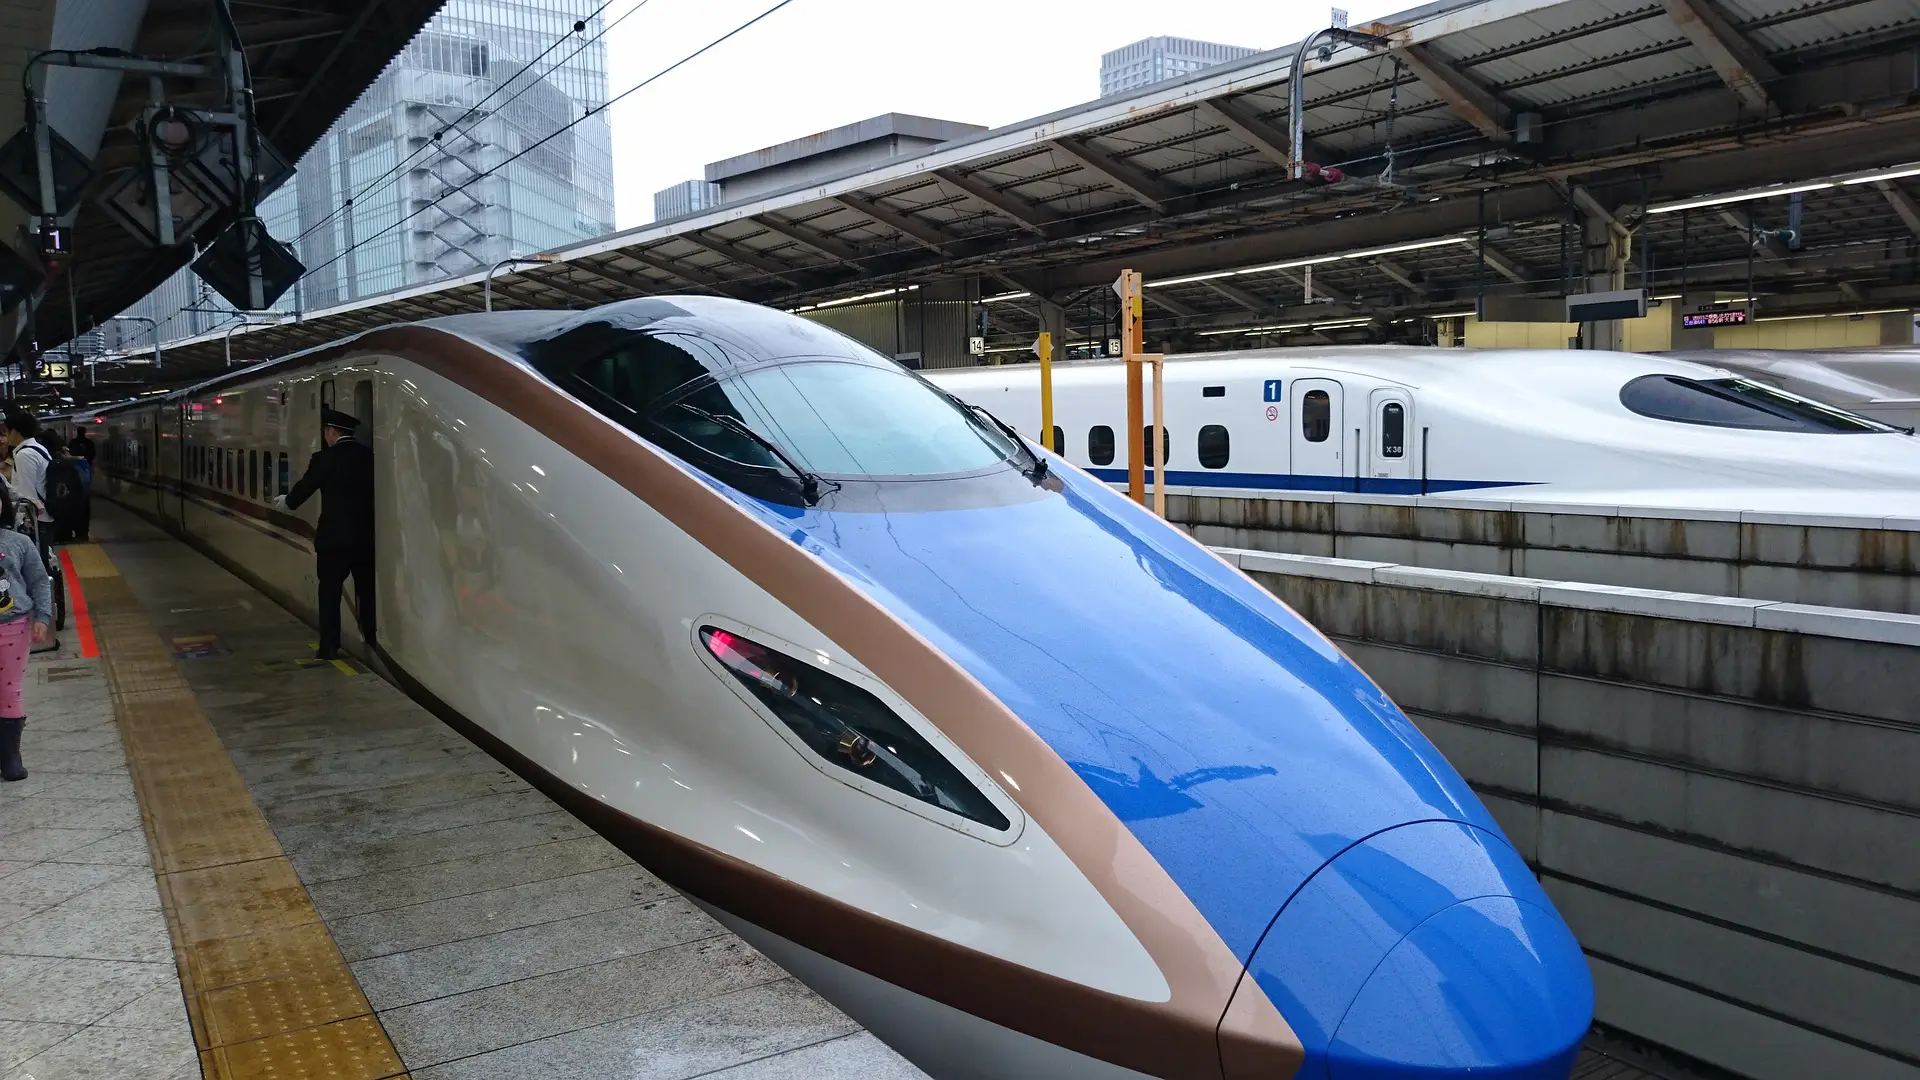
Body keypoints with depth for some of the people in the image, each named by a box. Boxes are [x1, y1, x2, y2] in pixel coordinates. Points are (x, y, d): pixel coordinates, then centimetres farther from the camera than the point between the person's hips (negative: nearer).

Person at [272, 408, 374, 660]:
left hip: (334, 536, -3)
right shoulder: (369, 455, 1)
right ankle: (372, 642, 16)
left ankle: (329, 647, 6)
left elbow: (303, 489, 5)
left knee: (330, 592, 5)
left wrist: (282, 502, 25)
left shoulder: (324, 458, -8)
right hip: (366, 536, 4)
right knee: (367, 590, 12)